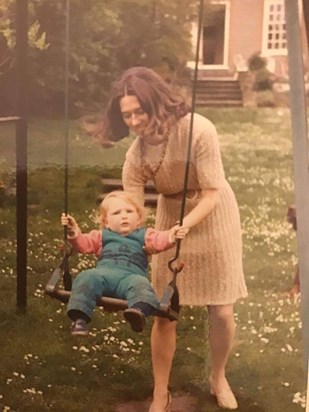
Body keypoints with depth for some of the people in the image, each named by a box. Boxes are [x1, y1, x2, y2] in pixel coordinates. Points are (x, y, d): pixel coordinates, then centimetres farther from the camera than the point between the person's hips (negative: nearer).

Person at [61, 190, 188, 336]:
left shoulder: (143, 235, 27)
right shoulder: (102, 236, 33)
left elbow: (159, 240, 8)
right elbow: (84, 243, 20)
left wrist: (171, 235, -16)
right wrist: (74, 234, -2)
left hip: (131, 276, -1)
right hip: (104, 273, 1)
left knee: (140, 284, -35)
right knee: (87, 277, -30)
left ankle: (139, 311, -63)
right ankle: (80, 317, -38)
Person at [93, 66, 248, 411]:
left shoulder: (198, 130, -29)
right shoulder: (136, 154, -17)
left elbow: (212, 194, -25)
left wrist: (179, 230, -37)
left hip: (213, 217, -2)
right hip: (171, 218, 3)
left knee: (221, 312, 3)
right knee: (164, 313, 2)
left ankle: (218, 378, 32)